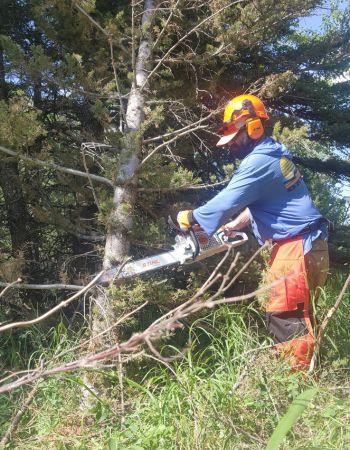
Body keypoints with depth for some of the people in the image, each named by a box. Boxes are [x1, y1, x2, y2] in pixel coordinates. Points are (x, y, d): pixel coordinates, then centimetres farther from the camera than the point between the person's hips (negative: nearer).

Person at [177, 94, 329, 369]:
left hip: (296, 246, -11)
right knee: (296, 315, 16)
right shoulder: (270, 154, 14)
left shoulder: (259, 161, -19)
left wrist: (191, 217, -6)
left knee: (285, 317, -8)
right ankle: (305, 371, 26)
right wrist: (236, 225, 16)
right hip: (300, 242, 11)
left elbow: (227, 201, -20)